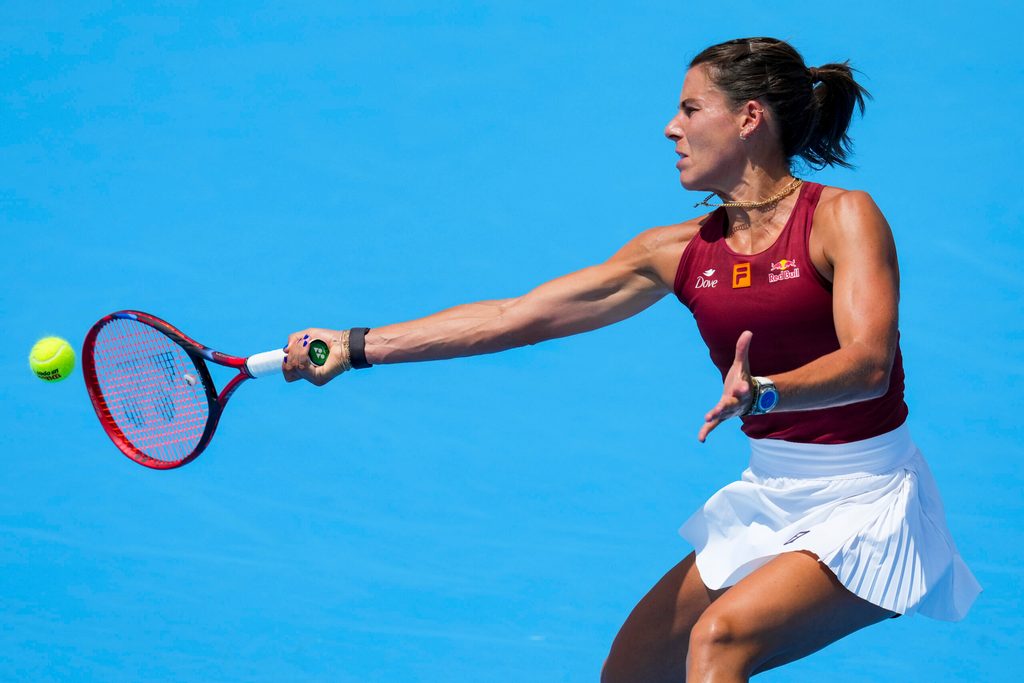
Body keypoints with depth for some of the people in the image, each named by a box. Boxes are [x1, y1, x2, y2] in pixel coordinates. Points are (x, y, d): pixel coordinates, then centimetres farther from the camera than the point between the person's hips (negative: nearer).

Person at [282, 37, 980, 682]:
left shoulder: (843, 218, -11)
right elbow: (516, 316, 4)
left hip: (865, 505, -6)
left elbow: (867, 364, -24)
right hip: (766, 502, 6)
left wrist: (763, 392, -43)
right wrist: (355, 347, 1)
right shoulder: (680, 251, 4)